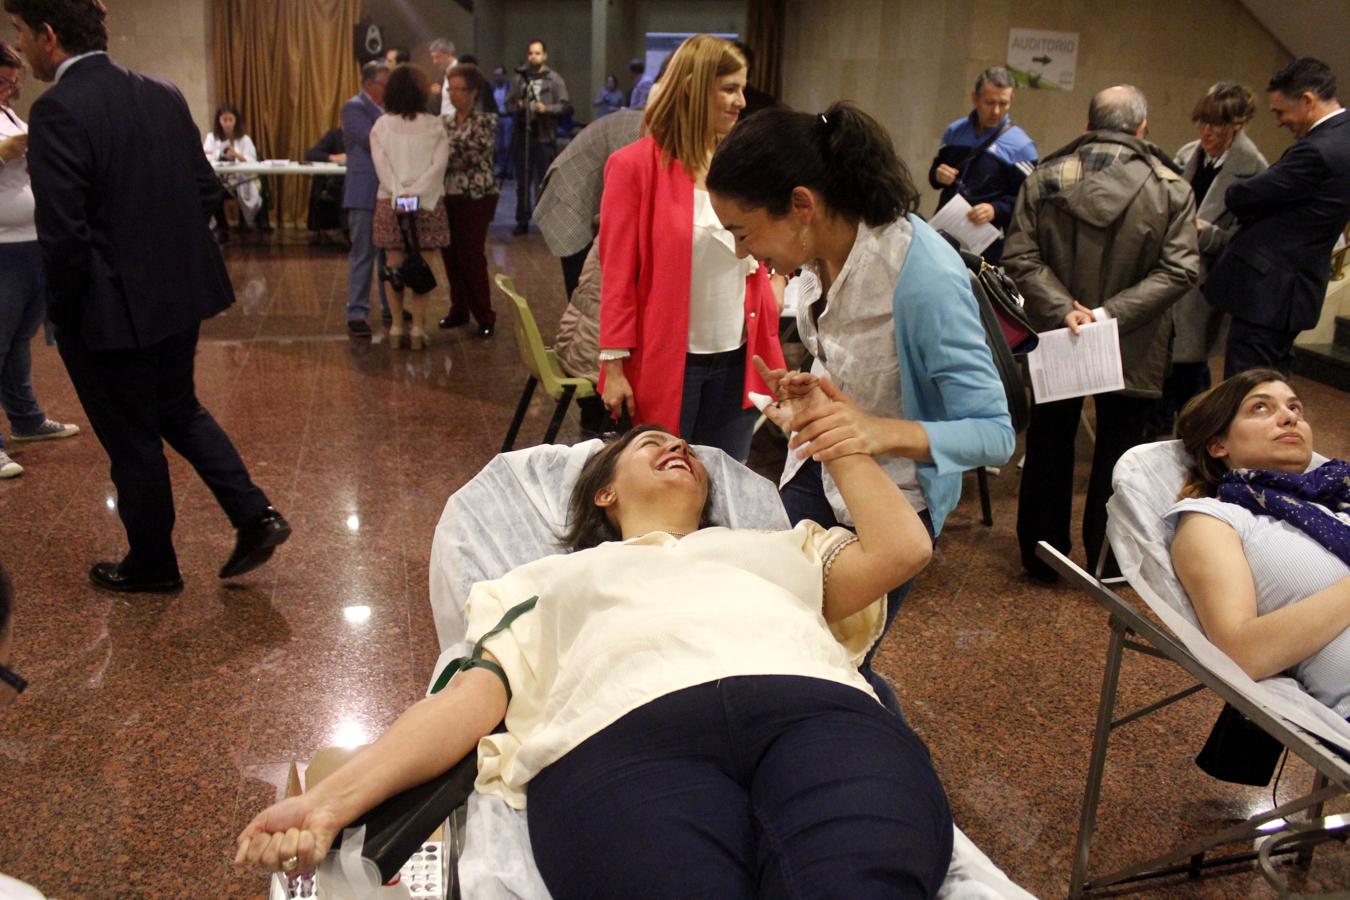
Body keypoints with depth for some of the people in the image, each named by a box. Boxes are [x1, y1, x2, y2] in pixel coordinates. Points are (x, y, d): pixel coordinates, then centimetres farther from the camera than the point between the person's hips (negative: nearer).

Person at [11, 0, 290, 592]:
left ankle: (152, 566, 27)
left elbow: (63, 234, -21)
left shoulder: (59, 110, -19)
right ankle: (255, 515, 16)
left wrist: (63, 315, -7)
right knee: (179, 410, 24)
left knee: (132, 442, 9)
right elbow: (206, 189, 8)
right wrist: (172, 251, 16)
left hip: (114, 310, -7)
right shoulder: (163, 96, 3)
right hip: (181, 294, 7)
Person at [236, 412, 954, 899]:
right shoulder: (551, 579, 35)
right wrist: (335, 800, 3)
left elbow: (902, 549, 28)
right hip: (625, 734, -1)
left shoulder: (777, 546, 40)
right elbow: (478, 691, 19)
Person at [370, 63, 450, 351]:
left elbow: (381, 166, -7)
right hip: (427, 203, -1)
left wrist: (399, 195, -12)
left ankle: (396, 329, 11)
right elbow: (438, 165, -10)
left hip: (391, 203, 1)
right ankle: (418, 330, 5)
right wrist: (416, 194, -14)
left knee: (395, 266, 8)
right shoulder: (434, 126, -2)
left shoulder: (381, 126, 2)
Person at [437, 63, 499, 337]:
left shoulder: (486, 122, -4)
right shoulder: (446, 123, 12)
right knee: (450, 255, 7)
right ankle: (459, 309, 21)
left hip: (475, 197, -5)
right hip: (448, 195, 6)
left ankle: (485, 317, 2)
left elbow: (474, 153, -16)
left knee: (471, 257, -7)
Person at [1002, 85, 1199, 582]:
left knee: (1050, 444, 16)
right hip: (1134, 349, -1)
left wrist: (1063, 309, -18)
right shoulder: (1171, 189, -8)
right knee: (1117, 450, 13)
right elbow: (1179, 270, -15)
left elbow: (1020, 257, -14)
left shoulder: (1046, 178, -6)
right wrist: (1113, 312, -18)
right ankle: (1106, 558, 22)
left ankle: (1041, 554, 24)